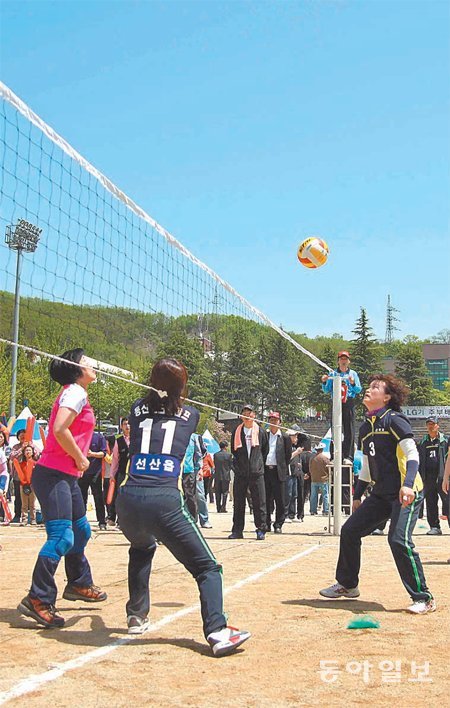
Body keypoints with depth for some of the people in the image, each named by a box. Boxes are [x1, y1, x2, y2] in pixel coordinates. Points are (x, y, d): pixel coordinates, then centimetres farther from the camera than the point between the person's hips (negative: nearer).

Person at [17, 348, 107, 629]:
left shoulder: (77, 393, 17)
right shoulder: (75, 392, -12)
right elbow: (60, 430, -25)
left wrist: (80, 456, 8)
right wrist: (80, 459, -14)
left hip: (67, 477, 11)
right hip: (53, 476, -11)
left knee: (82, 531, 21)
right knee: (61, 537, -16)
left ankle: (79, 584, 37)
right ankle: (37, 600, -13)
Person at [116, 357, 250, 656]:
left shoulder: (138, 409, 17)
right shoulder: (191, 415, 12)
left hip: (129, 499, 4)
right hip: (165, 501, -4)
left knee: (142, 548, 35)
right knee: (207, 567, 2)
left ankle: (137, 616, 36)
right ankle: (217, 631, -19)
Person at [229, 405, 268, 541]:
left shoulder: (261, 432, 5)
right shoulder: (237, 432, 9)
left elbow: (265, 450, 13)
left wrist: (259, 463, 11)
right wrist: (239, 463, 11)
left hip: (256, 472, -2)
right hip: (240, 473, 2)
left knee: (259, 502, -2)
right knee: (238, 502, 4)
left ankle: (261, 530, 4)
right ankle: (237, 530, 11)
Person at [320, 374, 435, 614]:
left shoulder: (394, 420, -9)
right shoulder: (365, 427, 15)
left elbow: (412, 454, -17)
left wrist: (407, 484, -30)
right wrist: (358, 496, 22)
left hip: (406, 493, -9)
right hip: (381, 494, 9)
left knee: (399, 540, -22)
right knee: (349, 531, 8)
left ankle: (424, 598, -9)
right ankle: (347, 585, 26)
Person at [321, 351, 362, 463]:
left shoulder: (353, 374, 11)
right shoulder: (333, 374, 13)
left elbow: (358, 390, 5)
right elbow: (327, 391, 12)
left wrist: (353, 383, -14)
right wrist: (324, 382, -6)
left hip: (349, 404, -1)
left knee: (349, 430, -5)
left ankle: (348, 456, -5)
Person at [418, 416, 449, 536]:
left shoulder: (445, 440, 4)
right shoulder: (423, 442, 15)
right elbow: (419, 460, 17)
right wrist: (419, 475, 9)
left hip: (442, 476, -4)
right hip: (428, 476, 4)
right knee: (430, 503, 5)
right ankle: (434, 527, 11)